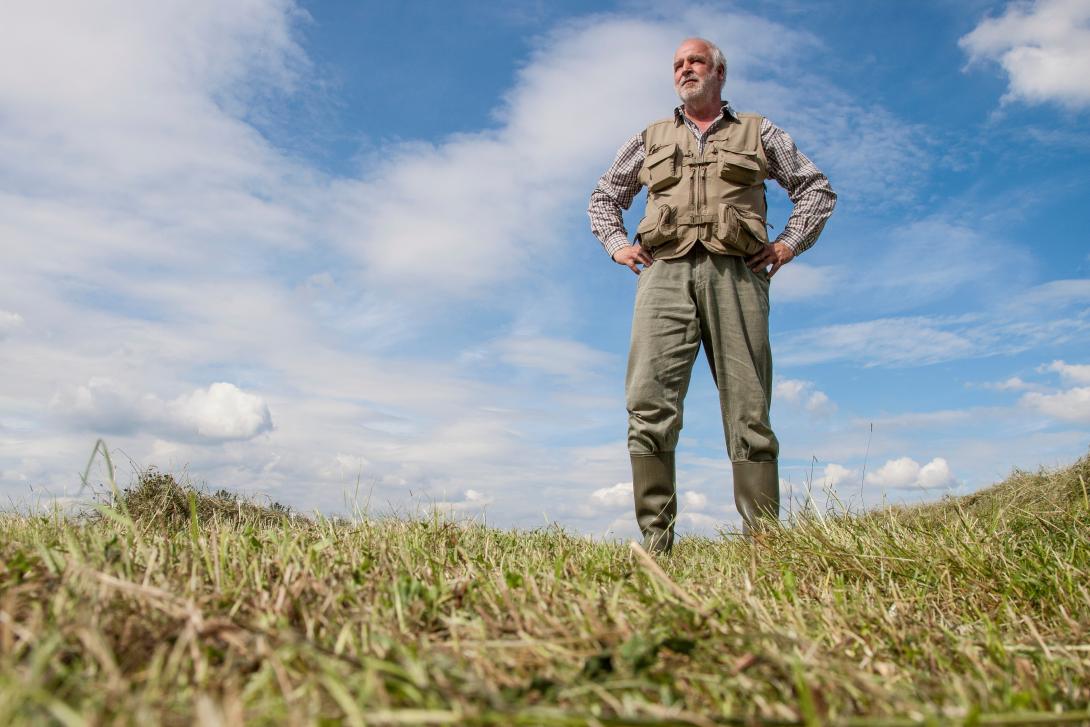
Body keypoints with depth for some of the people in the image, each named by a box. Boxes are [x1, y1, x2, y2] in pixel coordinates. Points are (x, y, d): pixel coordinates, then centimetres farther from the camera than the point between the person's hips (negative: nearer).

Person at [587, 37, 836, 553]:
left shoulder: (758, 133, 22)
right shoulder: (650, 139, 26)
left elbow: (817, 189, 22)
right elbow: (603, 197, 32)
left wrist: (788, 243, 8)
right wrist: (618, 245, 15)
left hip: (734, 274, 0)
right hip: (665, 273, 1)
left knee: (748, 413, -7)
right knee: (650, 403, -16)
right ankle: (655, 544, -16)